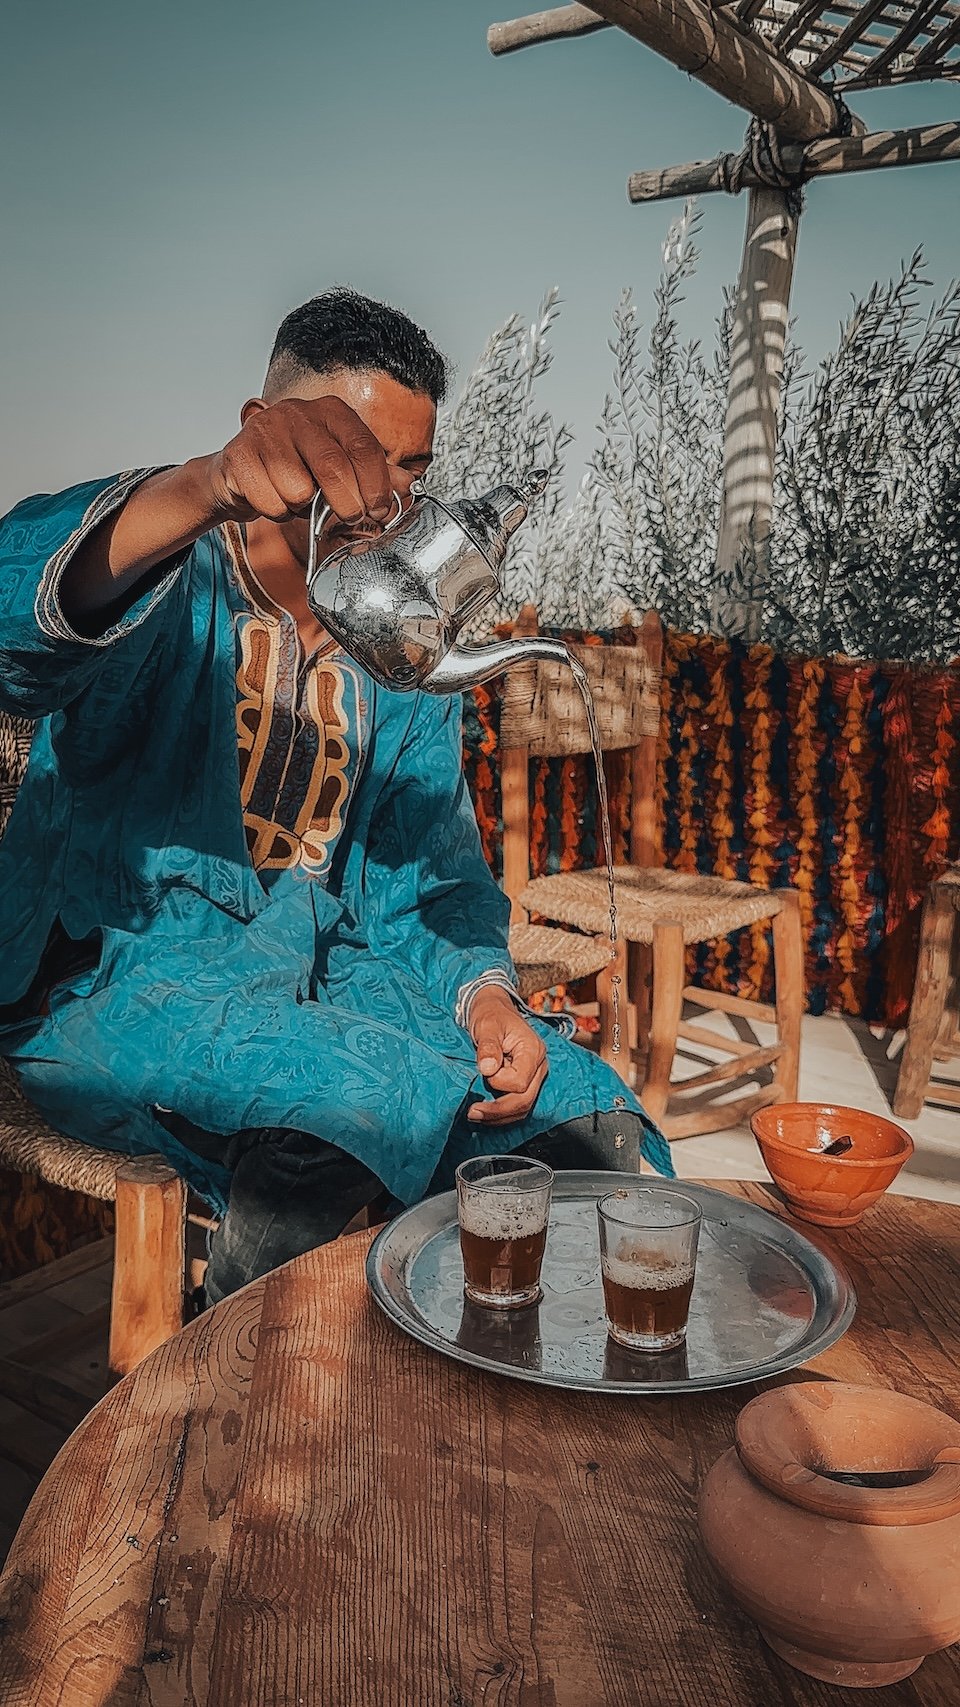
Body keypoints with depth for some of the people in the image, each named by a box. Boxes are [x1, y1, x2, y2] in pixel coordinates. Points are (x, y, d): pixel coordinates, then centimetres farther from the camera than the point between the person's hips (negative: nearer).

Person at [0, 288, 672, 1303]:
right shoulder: (170, 590, -4)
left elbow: (436, 870, 9)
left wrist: (484, 989, -13)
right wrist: (207, 486, -48)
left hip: (338, 975, 5)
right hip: (122, 977, -4)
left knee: (595, 1120, -15)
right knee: (365, 1088, -35)